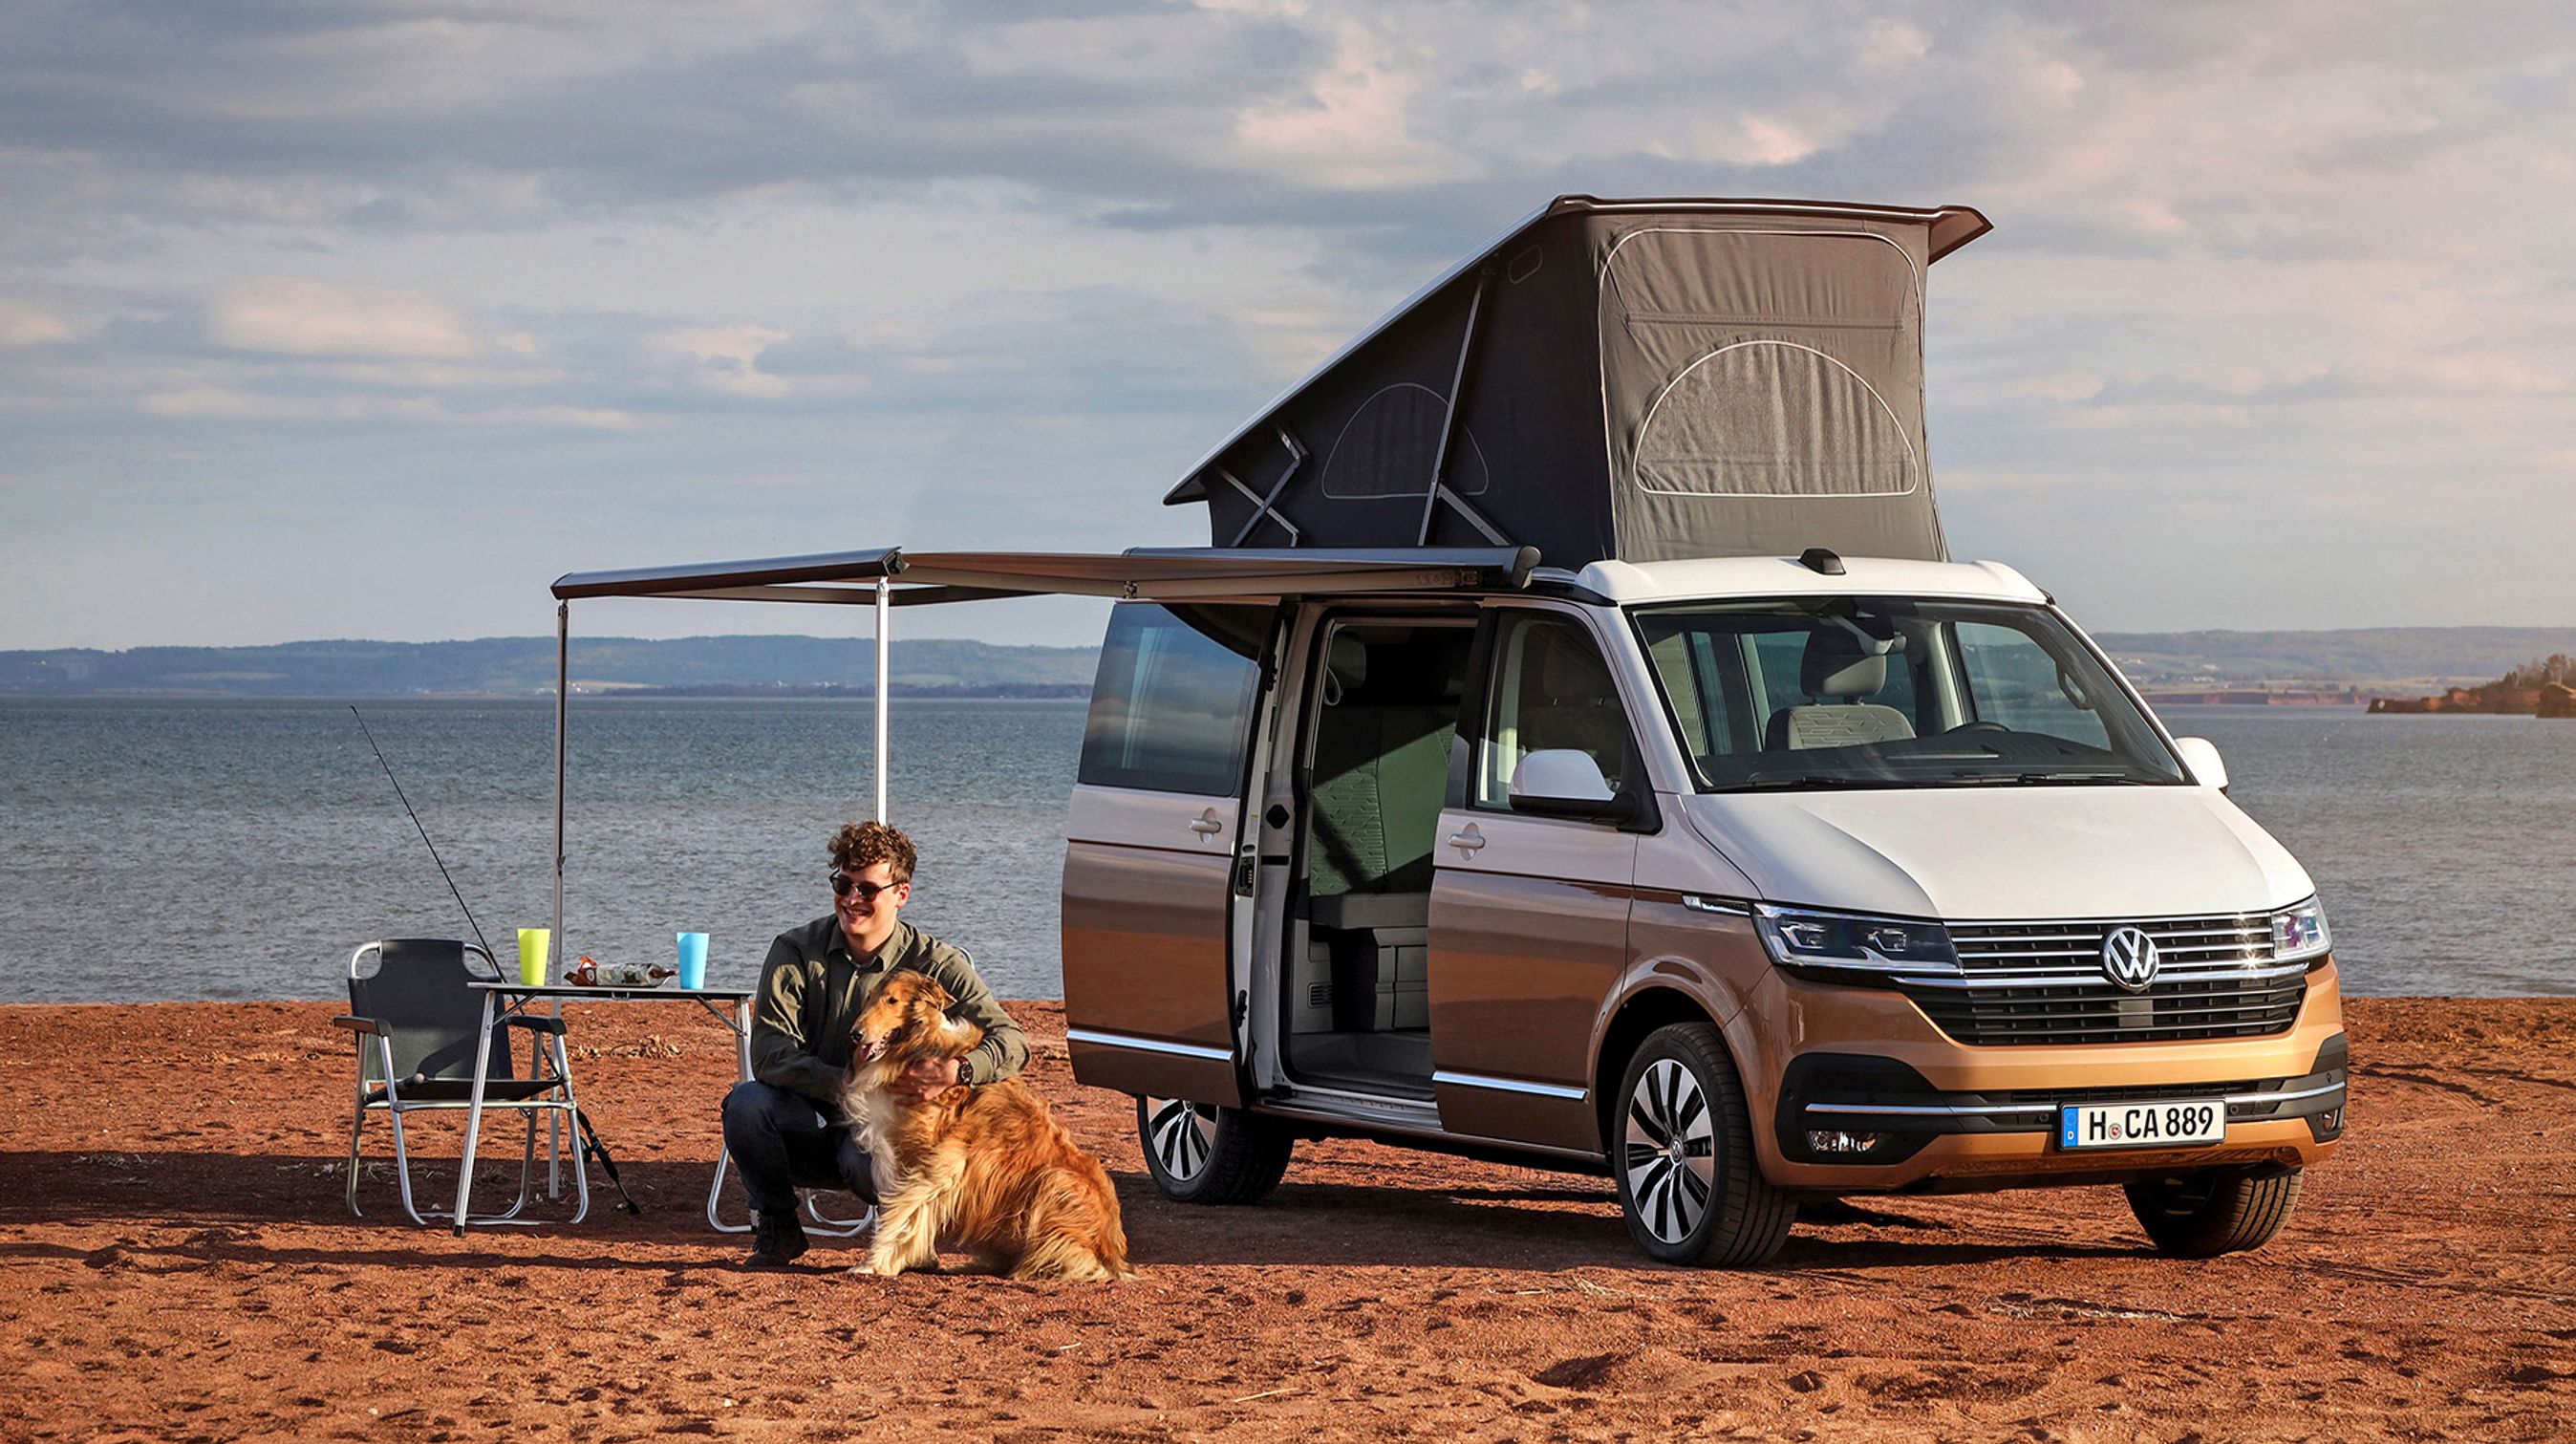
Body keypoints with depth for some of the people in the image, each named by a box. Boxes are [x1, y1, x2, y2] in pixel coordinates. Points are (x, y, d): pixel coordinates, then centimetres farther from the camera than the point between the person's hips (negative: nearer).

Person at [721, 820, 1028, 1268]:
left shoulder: (935, 964, -6)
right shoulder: (795, 953, -4)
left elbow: (1010, 1040, -14)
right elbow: (768, 1053, -15)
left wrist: (957, 1071, -36)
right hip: (810, 1122, 2)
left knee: (870, 1163, -37)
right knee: (746, 1102, -29)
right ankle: (778, 1231, -3)